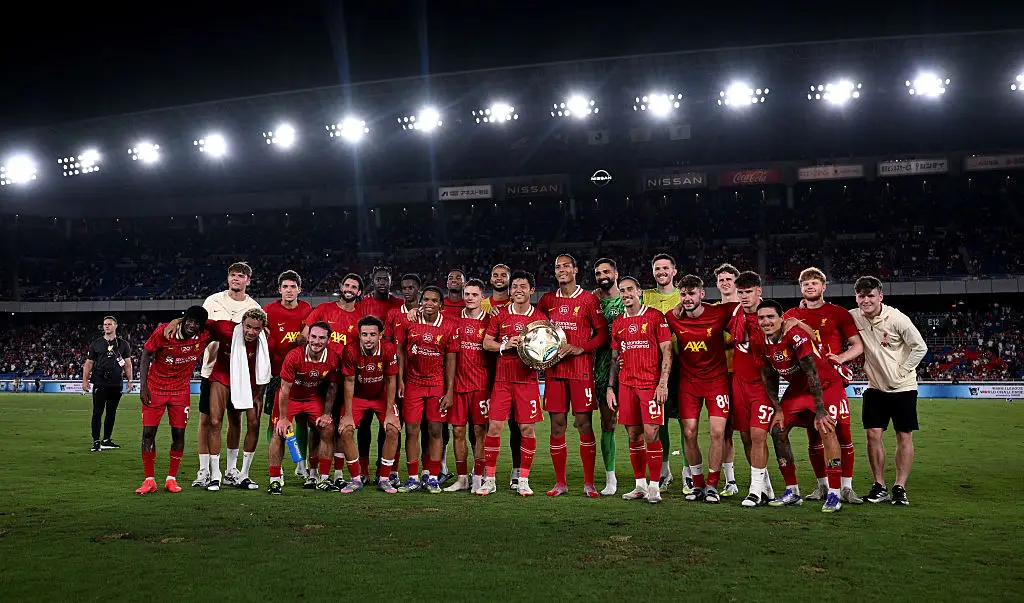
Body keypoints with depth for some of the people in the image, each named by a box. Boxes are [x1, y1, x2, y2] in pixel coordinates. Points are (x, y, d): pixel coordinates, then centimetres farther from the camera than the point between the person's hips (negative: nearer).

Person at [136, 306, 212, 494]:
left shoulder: (205, 336, -14)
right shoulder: (163, 331, -19)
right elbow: (146, 354, -6)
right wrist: (143, 385, -9)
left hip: (181, 389, 1)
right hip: (155, 387, -1)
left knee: (179, 433, 0)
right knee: (148, 431, -3)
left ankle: (171, 479, 14)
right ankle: (149, 480, 7)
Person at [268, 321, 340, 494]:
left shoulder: (333, 359, -18)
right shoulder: (294, 356, -27)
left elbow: (332, 387, -2)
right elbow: (285, 388, -19)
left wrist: (326, 414, -5)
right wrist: (283, 418, -17)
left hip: (315, 398, 3)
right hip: (290, 397, -3)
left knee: (328, 429, -9)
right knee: (279, 432, -15)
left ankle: (324, 479, 2)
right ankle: (275, 480, -3)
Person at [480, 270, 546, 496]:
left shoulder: (540, 318, 5)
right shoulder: (500, 315, 7)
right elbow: (486, 343, 7)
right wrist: (505, 345, -11)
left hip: (528, 380, 0)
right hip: (502, 379, 1)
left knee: (527, 428, 0)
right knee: (494, 426, -3)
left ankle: (523, 480, 13)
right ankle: (489, 480, 7)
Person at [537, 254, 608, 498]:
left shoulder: (589, 299, 0)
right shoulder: (547, 300, 12)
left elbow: (603, 333, 0)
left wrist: (580, 348, -13)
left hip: (581, 368, -3)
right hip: (554, 368, 4)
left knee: (584, 424, -3)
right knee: (557, 425, 4)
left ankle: (589, 483, 6)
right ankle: (560, 482, 12)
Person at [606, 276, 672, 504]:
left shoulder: (655, 316, -1)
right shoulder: (618, 323, 14)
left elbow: (667, 352, -3)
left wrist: (663, 383, -12)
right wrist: (610, 387, 10)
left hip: (650, 383, -5)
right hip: (626, 385, 5)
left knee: (651, 434, -8)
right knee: (634, 436, 6)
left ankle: (654, 486, 2)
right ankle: (640, 485, 16)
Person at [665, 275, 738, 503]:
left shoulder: (719, 313, -13)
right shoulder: (672, 318, -7)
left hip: (717, 379, -2)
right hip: (688, 381, 2)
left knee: (717, 432, -8)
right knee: (689, 433, -2)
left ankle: (712, 485, 7)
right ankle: (698, 485, 15)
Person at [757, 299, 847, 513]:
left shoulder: (796, 336, -29)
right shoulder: (763, 343, -7)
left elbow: (812, 374, -29)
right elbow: (770, 377, 4)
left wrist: (820, 410, -29)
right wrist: (778, 409, 1)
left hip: (826, 384, -7)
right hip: (798, 388, 7)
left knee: (826, 428, -25)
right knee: (777, 430, -2)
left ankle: (834, 495, -18)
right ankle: (792, 492, 8)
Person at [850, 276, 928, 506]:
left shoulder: (897, 319, -17)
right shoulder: (854, 317, -8)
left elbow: (920, 347, -9)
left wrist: (902, 371, -10)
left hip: (903, 387, -3)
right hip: (875, 387, 3)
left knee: (905, 436, 0)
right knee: (873, 434, -1)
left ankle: (900, 487, 10)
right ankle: (879, 486, 11)